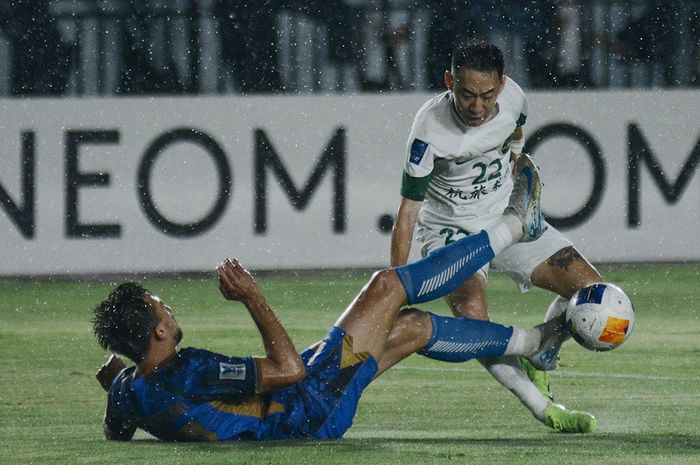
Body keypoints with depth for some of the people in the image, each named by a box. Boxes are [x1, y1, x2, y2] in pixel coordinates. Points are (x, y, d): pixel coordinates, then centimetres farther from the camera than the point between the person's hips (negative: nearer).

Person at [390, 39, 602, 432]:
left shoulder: (513, 98, -15)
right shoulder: (430, 129, -28)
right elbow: (408, 211, -23)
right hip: (450, 231, -5)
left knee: (590, 289, -8)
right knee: (471, 312, -33)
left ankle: (539, 362, 19)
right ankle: (545, 410, -24)